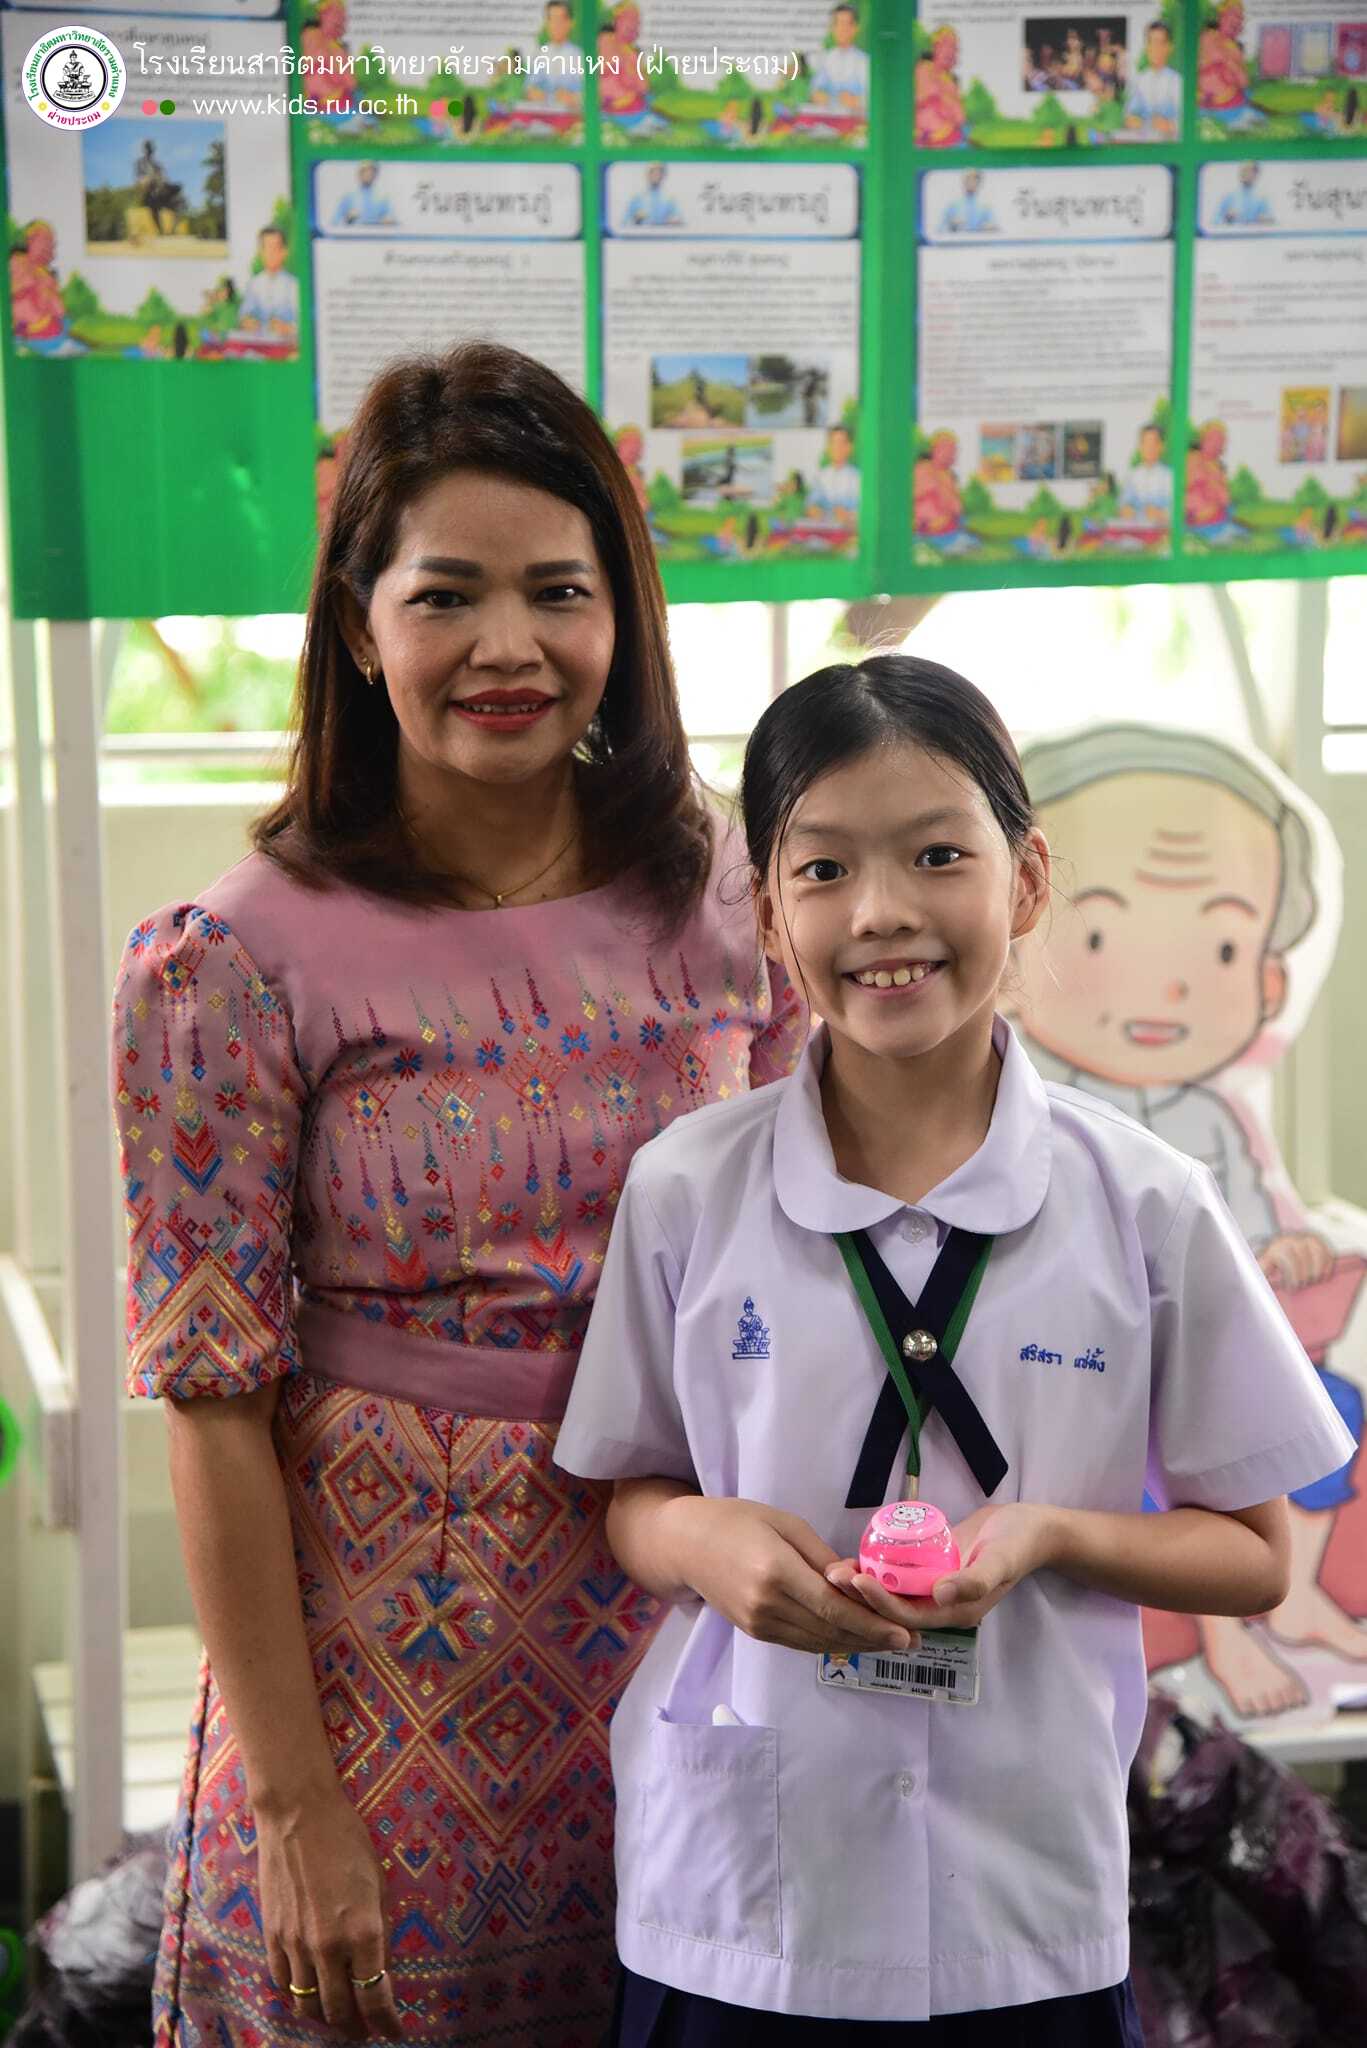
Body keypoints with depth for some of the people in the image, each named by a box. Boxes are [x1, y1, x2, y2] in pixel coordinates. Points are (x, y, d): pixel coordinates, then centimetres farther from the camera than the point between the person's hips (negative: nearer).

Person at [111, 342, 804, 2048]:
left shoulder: (723, 910, 1)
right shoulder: (233, 965, -10)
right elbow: (216, 1400, -10)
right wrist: (295, 1809, -10)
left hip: (690, 1609, 3)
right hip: (391, 1656, -3)